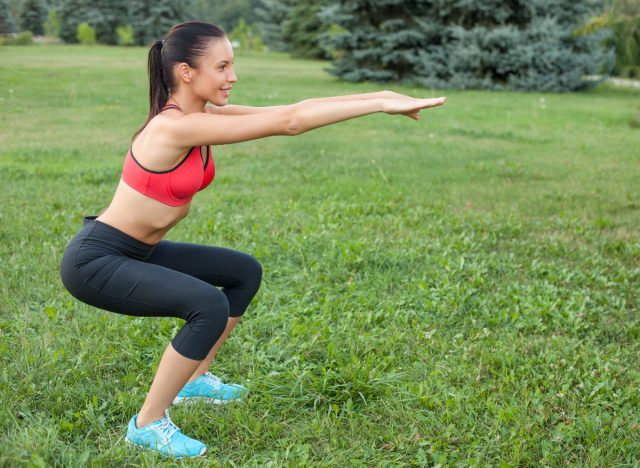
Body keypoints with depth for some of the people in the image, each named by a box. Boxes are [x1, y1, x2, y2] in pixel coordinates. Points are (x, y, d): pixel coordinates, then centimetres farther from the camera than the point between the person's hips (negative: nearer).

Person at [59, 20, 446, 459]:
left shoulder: (201, 115, -1)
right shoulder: (175, 127, -28)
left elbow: (288, 111, -4)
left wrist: (380, 95, -9)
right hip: (94, 260, -10)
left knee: (245, 272, 15)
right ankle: (149, 424, -9)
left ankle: (194, 379, 26)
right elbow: (287, 123, -30)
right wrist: (381, 104, -27)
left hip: (138, 251, 10)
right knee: (210, 306, -28)